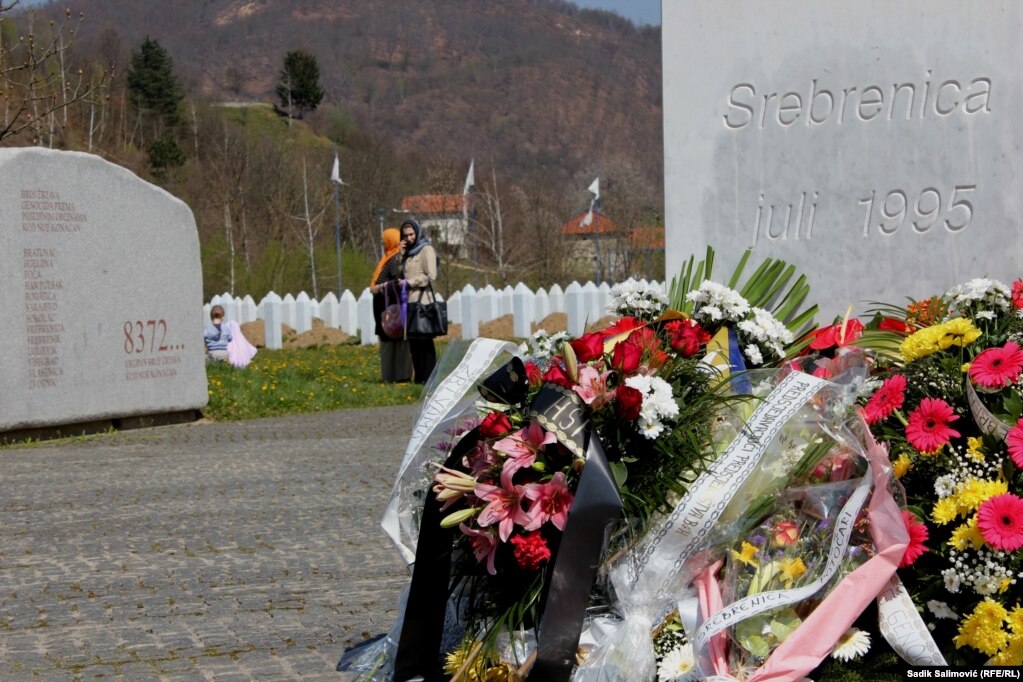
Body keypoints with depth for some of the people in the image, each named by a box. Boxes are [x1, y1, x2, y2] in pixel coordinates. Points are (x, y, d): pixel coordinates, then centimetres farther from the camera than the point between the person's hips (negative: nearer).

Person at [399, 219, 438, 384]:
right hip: (409, 302, 7)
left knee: (424, 340, -7)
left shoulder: (426, 250, -2)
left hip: (422, 302, -7)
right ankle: (418, 376, 11)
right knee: (413, 341, 7)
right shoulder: (408, 252, 20)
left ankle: (428, 376, -7)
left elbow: (431, 276, -10)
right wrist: (400, 254, 5)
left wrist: (409, 282, -12)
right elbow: (400, 273, 15)